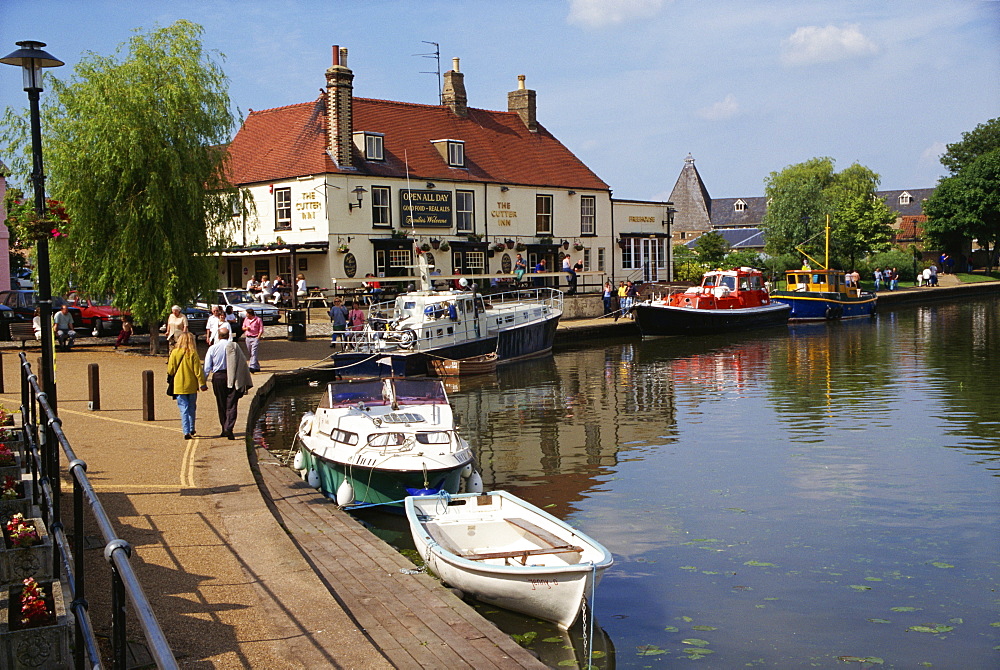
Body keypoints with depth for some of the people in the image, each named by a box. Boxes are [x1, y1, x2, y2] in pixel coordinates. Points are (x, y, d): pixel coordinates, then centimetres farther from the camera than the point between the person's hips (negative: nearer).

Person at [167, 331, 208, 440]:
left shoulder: (175, 353, -6)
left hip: (179, 386, 0)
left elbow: (170, 370, -1)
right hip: (191, 386, 0)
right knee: (192, 408, 16)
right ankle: (191, 429, 23)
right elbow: (198, 370, -7)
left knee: (184, 409, 2)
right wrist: (202, 383, 1)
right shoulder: (193, 353, -8)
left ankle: (186, 432, -7)